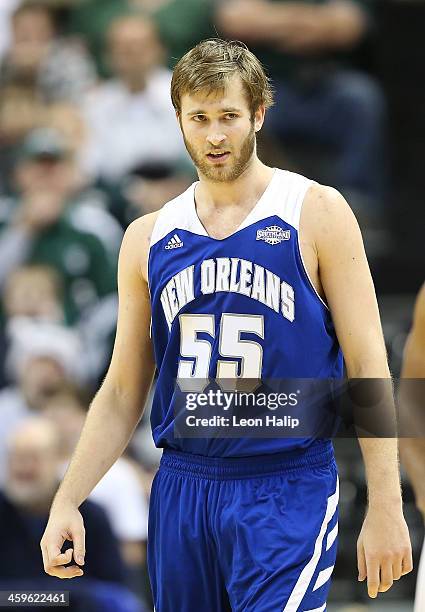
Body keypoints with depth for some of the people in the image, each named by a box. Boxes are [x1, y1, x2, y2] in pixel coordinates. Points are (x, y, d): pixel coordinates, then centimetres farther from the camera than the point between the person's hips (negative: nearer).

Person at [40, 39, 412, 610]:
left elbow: (368, 367, -3)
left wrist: (386, 509, -9)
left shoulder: (315, 212, -1)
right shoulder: (149, 238, 10)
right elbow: (122, 392, 14)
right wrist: (67, 500, 3)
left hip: (288, 494, -4)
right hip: (181, 492, 4)